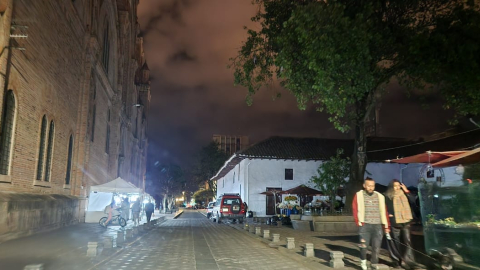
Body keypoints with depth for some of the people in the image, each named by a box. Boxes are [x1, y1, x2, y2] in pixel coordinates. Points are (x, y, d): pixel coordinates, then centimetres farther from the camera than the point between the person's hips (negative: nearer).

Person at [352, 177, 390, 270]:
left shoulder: (379, 196, 13)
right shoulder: (358, 195, 5)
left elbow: (384, 211, 11)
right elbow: (355, 209, 1)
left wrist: (386, 226, 7)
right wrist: (359, 222, -7)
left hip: (378, 225, 2)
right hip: (365, 225, -2)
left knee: (376, 248, -1)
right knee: (364, 246, -8)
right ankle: (363, 261, 19)